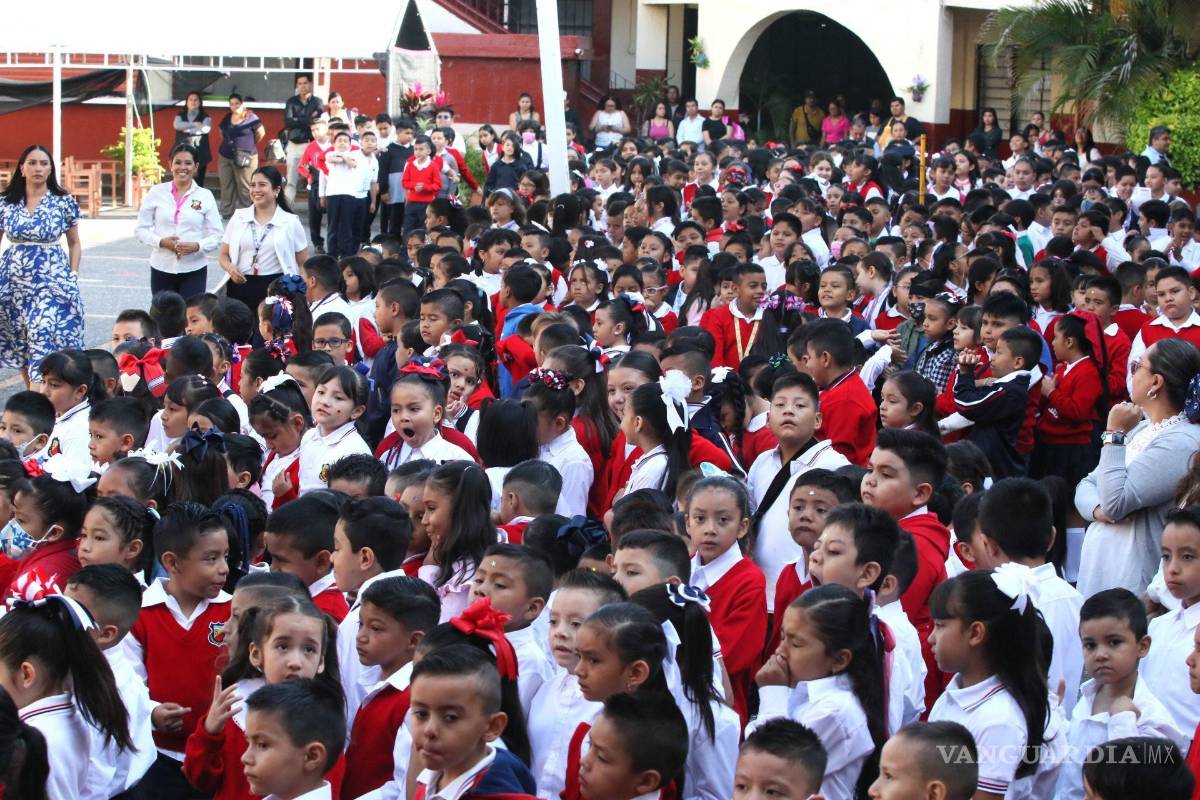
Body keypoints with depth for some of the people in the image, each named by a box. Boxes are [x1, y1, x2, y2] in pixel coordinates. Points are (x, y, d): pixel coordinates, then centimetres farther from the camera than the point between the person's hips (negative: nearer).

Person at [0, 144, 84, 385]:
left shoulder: (64, 202, 1)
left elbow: (74, 243, 10)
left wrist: (73, 275, -1)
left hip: (51, 277, -3)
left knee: (44, 339, -13)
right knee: (20, 343, 8)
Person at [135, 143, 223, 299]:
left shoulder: (205, 196, 2)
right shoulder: (156, 193, 3)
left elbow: (216, 235, 1)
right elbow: (140, 229, 4)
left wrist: (197, 246, -18)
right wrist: (161, 242, -13)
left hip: (194, 270, -1)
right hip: (162, 269, 1)